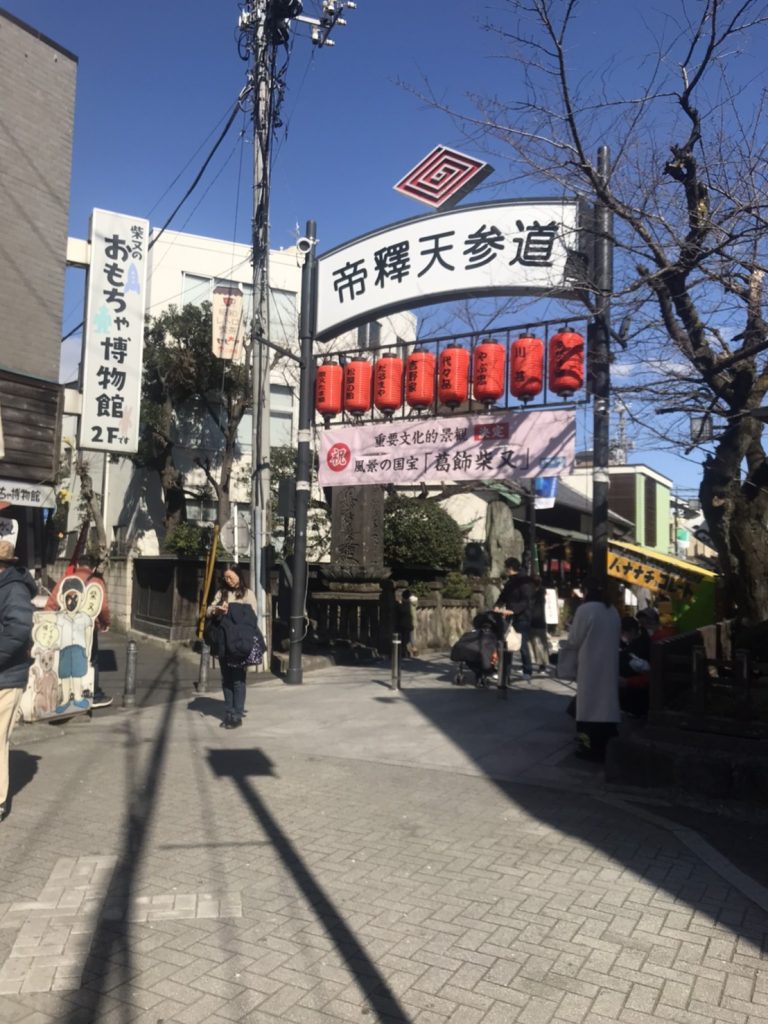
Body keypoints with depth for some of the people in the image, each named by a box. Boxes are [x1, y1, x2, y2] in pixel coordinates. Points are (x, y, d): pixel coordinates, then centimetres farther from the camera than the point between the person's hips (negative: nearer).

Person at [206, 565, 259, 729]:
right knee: (226, 679, 10)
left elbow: (253, 618, -1)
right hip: (223, 643, 4)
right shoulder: (221, 593, 13)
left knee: (238, 679, -3)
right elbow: (208, 611, 9)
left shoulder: (247, 593, 1)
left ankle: (237, 716, 3)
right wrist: (216, 610, -14)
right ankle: (228, 714, 19)